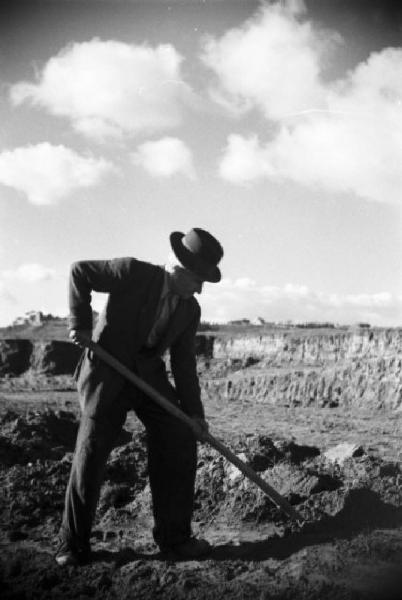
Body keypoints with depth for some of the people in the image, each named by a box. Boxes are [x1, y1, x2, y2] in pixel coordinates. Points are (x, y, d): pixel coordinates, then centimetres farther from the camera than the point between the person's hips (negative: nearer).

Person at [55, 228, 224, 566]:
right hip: (108, 372, -5)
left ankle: (174, 535, 7)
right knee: (91, 452, -8)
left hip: (150, 375, 5)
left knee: (179, 442, -7)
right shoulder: (134, 273, -15)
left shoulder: (190, 310, 1)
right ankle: (74, 544, 8)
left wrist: (194, 411, 2)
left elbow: (184, 363, 6)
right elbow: (79, 271, -8)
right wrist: (81, 323, -13)